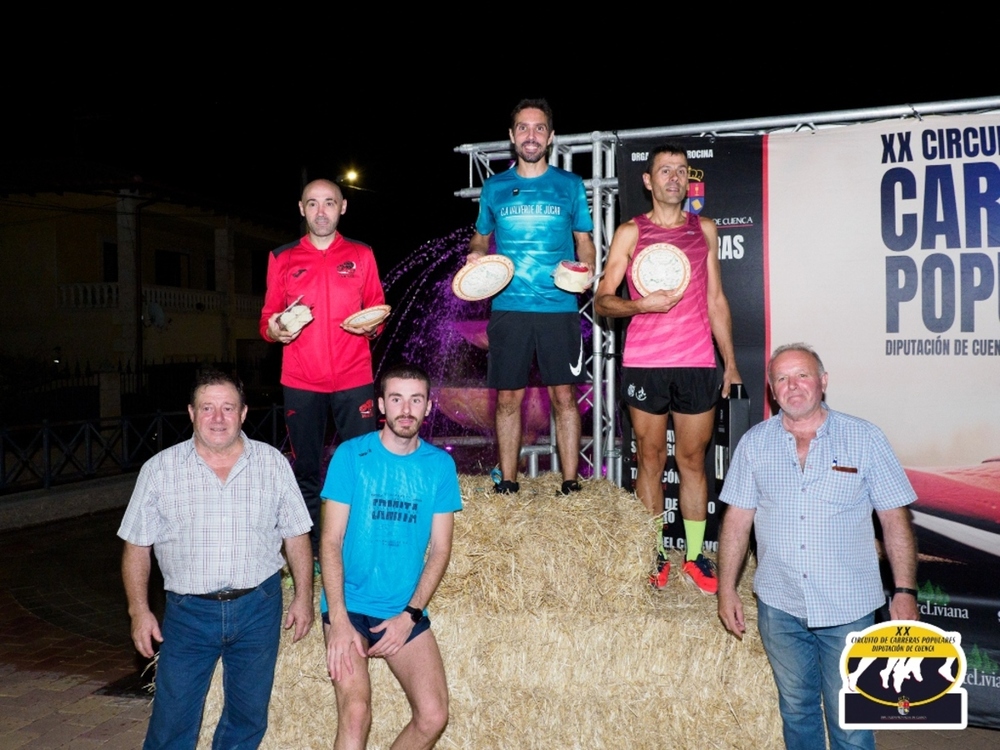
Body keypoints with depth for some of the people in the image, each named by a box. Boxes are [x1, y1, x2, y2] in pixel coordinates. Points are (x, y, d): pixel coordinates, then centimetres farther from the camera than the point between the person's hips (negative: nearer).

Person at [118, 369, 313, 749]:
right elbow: (137, 546, 3)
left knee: (249, 716, 14)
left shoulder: (273, 464, 0)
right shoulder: (159, 469, -2)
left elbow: (296, 535, 4)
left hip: (258, 607, 1)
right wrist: (139, 610, -2)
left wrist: (303, 596, 2)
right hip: (188, 611, 0)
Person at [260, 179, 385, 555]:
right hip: (300, 382, 1)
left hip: (353, 379, 0)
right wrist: (273, 330, -10)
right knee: (306, 470, 5)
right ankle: (310, 548, 15)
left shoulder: (361, 255, 10)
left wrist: (371, 326, -10)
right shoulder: (282, 258, 10)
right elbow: (268, 317, 12)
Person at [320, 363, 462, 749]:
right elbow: (331, 541, -8)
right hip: (350, 606, -2)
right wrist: (338, 621, -16)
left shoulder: (440, 465, 1)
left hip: (406, 611, 3)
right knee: (356, 713, -18)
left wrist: (409, 615, -8)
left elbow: (440, 549, 1)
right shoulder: (351, 455, -6)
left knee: (433, 717, -4)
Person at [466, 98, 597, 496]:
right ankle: (507, 484, 15)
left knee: (563, 395, -2)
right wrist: (476, 255, -2)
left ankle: (570, 485, 8)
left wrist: (586, 268, -9)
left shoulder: (570, 185, 7)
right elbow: (481, 236, 20)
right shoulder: (495, 187, 10)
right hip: (508, 306, 1)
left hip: (559, 306, -1)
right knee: (508, 398, 4)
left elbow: (584, 240, 12)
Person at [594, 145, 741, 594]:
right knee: (650, 458, 5)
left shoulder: (704, 230, 13)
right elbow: (602, 301, 2)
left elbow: (716, 300, 16)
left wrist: (730, 363, 13)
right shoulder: (630, 232, 5)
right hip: (644, 363, -2)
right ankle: (655, 556, 17)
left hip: (698, 363, 2)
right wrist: (642, 304, -18)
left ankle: (695, 557, 18)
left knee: (692, 459, 7)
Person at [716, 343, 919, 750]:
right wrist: (727, 589, 2)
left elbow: (895, 519, -2)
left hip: (849, 609, -2)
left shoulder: (864, 438, -3)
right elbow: (737, 519, 3)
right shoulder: (754, 443, 1)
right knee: (796, 709, 17)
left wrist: (905, 591, -7)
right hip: (779, 606, 2)